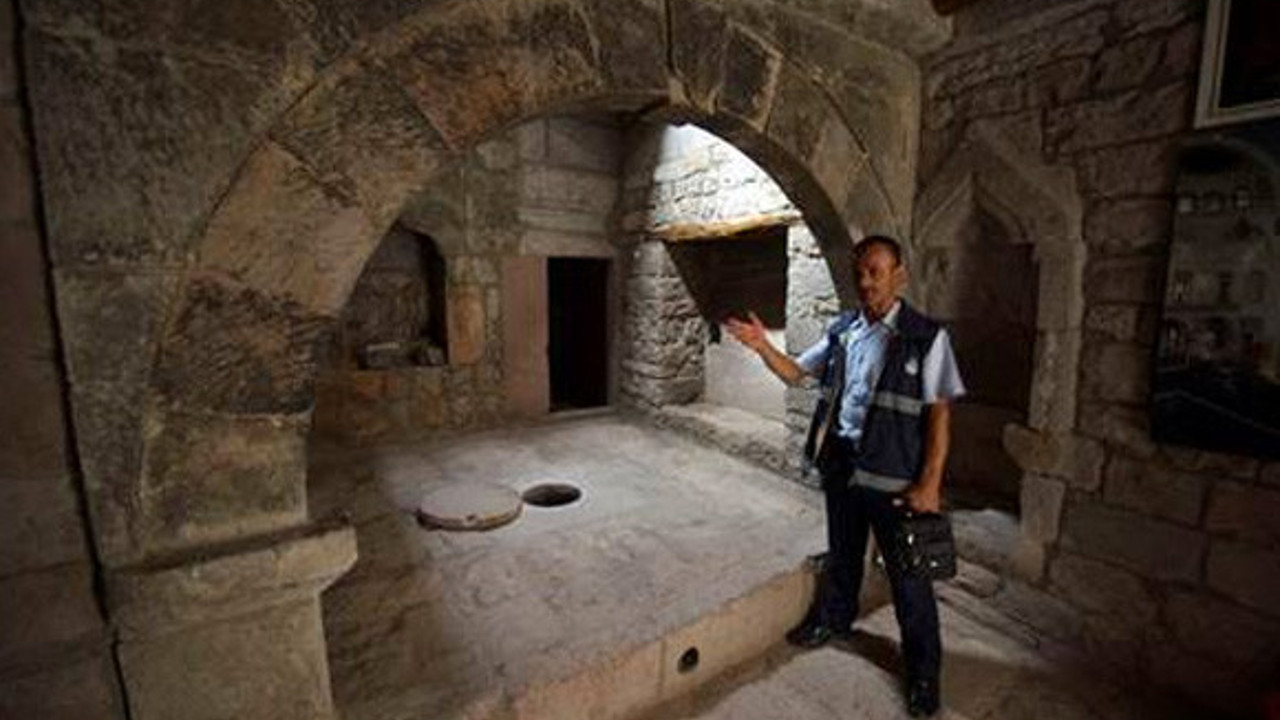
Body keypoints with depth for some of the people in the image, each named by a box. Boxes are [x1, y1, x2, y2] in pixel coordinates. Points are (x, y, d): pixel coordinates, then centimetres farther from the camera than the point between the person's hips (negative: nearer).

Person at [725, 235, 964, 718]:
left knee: (908, 575, 10)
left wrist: (929, 483, -14)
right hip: (840, 465, 5)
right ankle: (833, 619, 48)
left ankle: (923, 671, 33)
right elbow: (796, 372, 9)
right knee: (842, 553, 24)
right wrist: (764, 347, -9)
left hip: (893, 478, -4)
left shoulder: (926, 337, -10)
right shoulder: (842, 330, 4)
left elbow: (939, 414, -11)